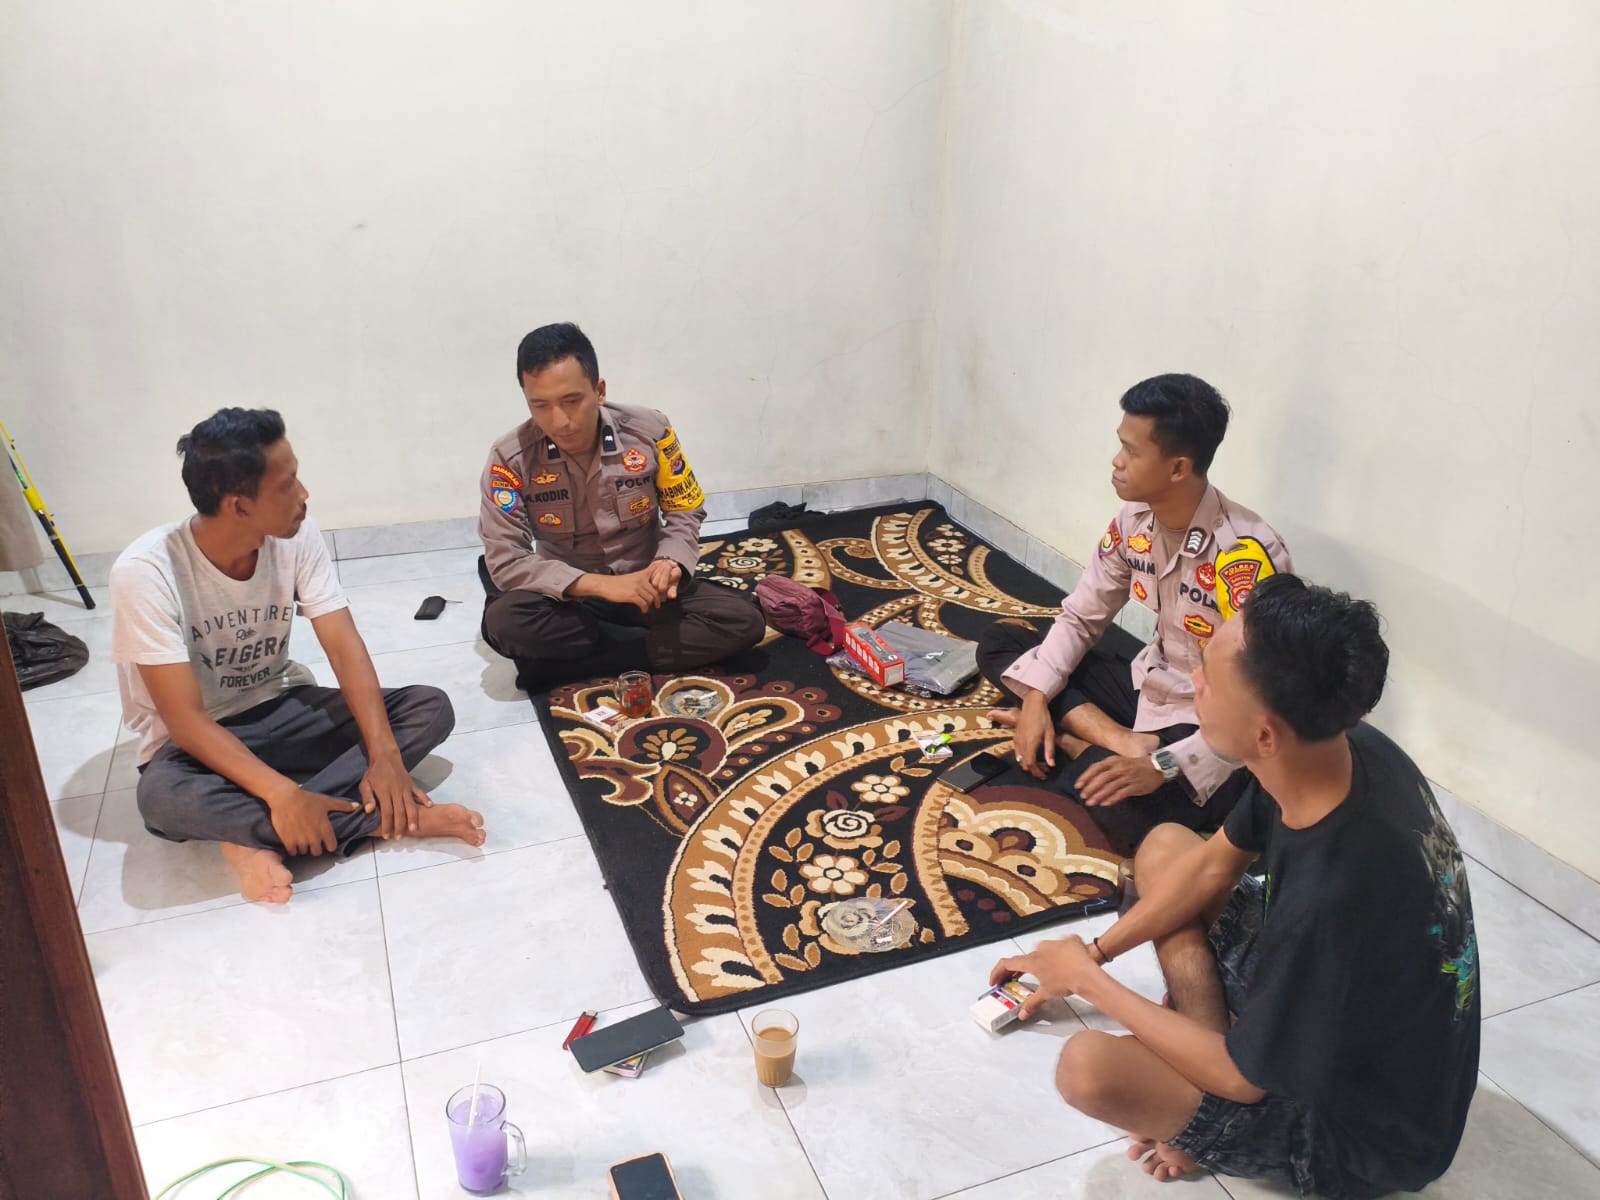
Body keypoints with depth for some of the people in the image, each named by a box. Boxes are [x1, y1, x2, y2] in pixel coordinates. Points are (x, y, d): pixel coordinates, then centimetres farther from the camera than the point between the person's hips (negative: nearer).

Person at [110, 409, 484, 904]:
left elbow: (346, 649, -16)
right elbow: (186, 719, -27)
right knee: (163, 796, -40)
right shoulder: (146, 571, -25)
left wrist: (385, 755, -30)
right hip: (198, 739, -4)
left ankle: (263, 840, -25)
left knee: (431, 708, -16)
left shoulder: (297, 537, -12)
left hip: (281, 709, 4)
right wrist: (282, 793, -39)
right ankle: (390, 819, -29)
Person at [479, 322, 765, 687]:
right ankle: (636, 649, -12)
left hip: (645, 584, 2)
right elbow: (504, 561, -21)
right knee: (502, 621, -33)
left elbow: (685, 512, -2)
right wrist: (601, 585, -32)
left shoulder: (650, 431, -15)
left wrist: (671, 563, -25)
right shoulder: (510, 458, -18)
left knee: (744, 622, -21)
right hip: (570, 594, -2)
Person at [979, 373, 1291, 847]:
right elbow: (1080, 619, 5)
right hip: (1148, 689, 8)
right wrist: (1036, 697, -10)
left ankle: (1077, 739, -8)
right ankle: (1124, 743, -15)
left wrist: (1162, 767, -36)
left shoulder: (1246, 555, -28)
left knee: (1126, 809, -38)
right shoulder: (1134, 521, -5)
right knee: (999, 643, -1)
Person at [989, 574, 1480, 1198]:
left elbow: (1243, 1077, -24)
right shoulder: (1350, 748, -18)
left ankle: (1211, 1133, 3)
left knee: (1086, 1068, -26)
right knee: (1164, 847, 8)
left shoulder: (1331, 901, -42)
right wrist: (1093, 952, 4)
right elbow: (1216, 862, 1)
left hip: (1364, 1141, -7)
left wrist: (1086, 978, -12)